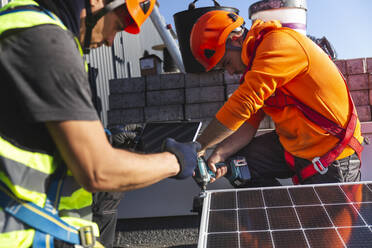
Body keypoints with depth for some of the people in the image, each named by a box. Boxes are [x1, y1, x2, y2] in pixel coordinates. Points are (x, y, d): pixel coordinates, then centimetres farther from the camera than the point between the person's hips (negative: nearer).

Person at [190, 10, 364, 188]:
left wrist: (199, 145, -23)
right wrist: (221, 153, -15)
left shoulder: (280, 43, -21)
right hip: (293, 145, 8)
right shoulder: (253, 65, 7)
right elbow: (249, 123, 2)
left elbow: (243, 103, -29)